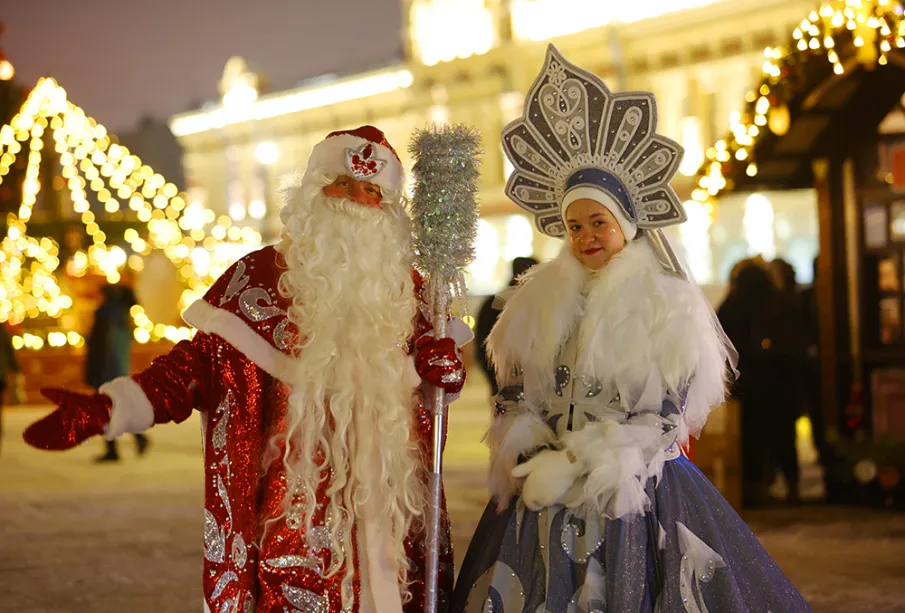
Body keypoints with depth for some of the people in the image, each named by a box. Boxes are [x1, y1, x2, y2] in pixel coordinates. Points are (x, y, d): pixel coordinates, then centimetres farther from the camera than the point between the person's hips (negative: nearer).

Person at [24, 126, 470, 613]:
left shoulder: (407, 287, 8)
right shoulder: (262, 276, -3)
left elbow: (443, 372, 17)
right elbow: (199, 362, -9)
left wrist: (444, 367, -8)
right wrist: (103, 409, -22)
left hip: (389, 508, 3)